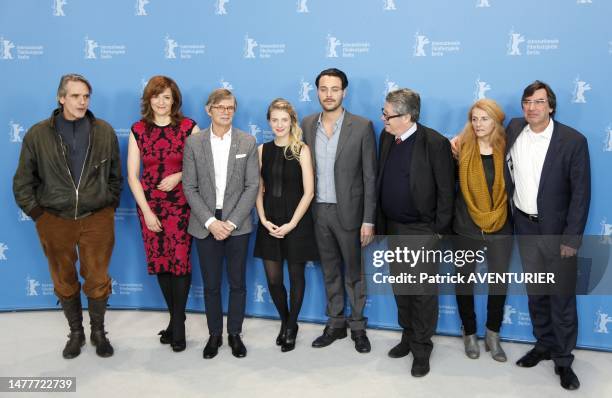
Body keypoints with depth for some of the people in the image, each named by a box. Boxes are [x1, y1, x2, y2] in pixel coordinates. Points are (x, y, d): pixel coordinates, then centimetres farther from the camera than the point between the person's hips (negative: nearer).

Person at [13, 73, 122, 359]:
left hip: (97, 220, 0)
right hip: (55, 222, 1)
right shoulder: (38, 135, -3)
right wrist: (37, 212, -1)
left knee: (98, 281, 7)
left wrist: (110, 206, 4)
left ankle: (98, 332, 29)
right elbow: (22, 183, 4)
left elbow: (115, 176, 8)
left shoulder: (104, 132, -1)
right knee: (65, 282, 13)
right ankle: (75, 332, 33)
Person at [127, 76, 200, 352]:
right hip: (150, 206, 2)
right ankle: (176, 318, 24)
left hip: (180, 205, -2)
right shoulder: (138, 130, 4)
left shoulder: (188, 127, -2)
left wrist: (179, 176, -15)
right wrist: (146, 212, -4)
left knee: (180, 262, -6)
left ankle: (178, 324, 11)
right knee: (160, 263, 7)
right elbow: (132, 176, 3)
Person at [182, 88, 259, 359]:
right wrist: (210, 222, -11)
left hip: (237, 224, 0)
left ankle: (235, 334, 26)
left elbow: (252, 185, -4)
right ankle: (214, 334, 27)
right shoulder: (194, 143, 0)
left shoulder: (247, 142, 0)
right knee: (211, 285, 10)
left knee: (237, 283, 9)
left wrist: (231, 222, -11)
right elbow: (189, 187, -2)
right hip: (205, 225, 0)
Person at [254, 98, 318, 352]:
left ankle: (292, 327, 28)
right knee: (273, 279, 6)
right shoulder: (263, 150, 4)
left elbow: (308, 192, -9)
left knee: (296, 276, 9)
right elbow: (258, 189, 5)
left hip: (296, 222, -3)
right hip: (269, 223, 3)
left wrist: (292, 224, -14)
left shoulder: (301, 150, -5)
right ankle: (285, 320, 32)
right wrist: (264, 220, -8)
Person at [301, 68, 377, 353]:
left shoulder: (361, 127, -9)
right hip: (318, 212, 4)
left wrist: (368, 220, -11)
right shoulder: (307, 124, 4)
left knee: (354, 272, 10)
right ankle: (335, 324, 31)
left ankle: (358, 327, 26)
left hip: (348, 212, -4)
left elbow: (370, 177, -8)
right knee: (330, 272, 16)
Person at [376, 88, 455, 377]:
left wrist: (440, 230, -10)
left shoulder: (435, 143, -15)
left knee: (422, 291, 5)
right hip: (392, 228, 6)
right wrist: (380, 222, 8)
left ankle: (422, 347, 22)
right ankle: (408, 336, 36)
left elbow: (446, 190, -12)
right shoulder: (387, 137, 4)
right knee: (400, 288, 17)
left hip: (421, 231, -6)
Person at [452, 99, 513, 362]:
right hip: (466, 228, -1)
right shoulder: (461, 148, -5)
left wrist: (496, 215, -3)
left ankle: (493, 335, 29)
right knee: (464, 281, 10)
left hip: (500, 228, 1)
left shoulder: (506, 150, -2)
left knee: (499, 282, 9)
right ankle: (469, 333, 31)